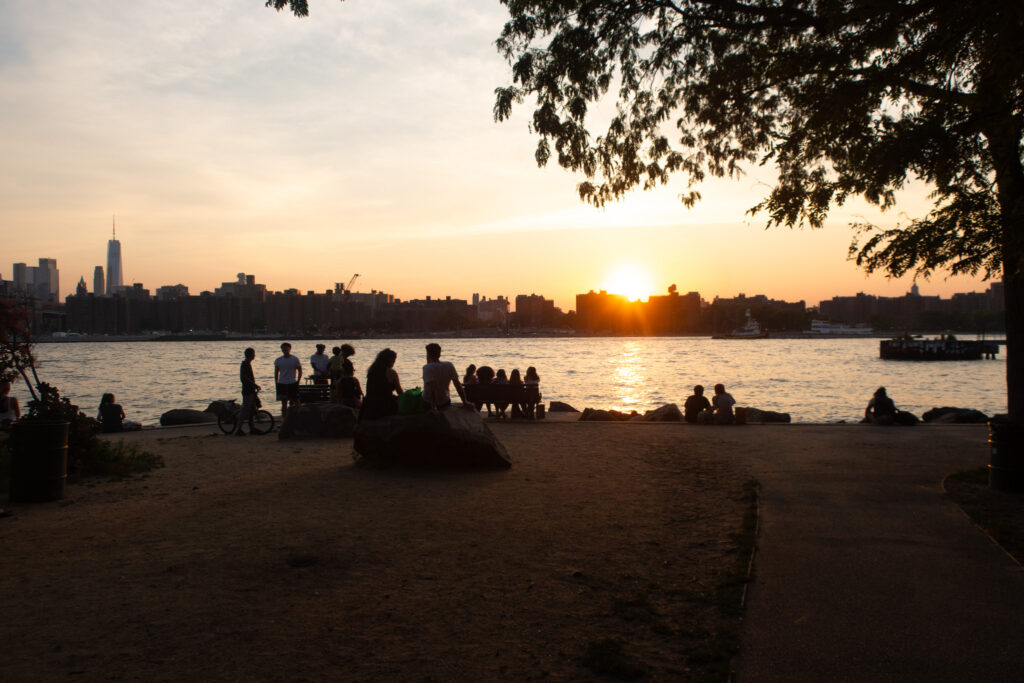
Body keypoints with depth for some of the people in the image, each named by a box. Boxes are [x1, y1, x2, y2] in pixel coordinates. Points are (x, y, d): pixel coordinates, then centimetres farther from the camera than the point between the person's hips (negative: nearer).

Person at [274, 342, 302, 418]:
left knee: (295, 401, -2)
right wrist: (276, 383, 4)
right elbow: (276, 373, 12)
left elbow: (300, 371, 3)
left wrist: (298, 381, -6)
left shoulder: (295, 359, -1)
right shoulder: (278, 360, 6)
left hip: (292, 383, -2)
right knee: (284, 403, 5)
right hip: (282, 383, 2)